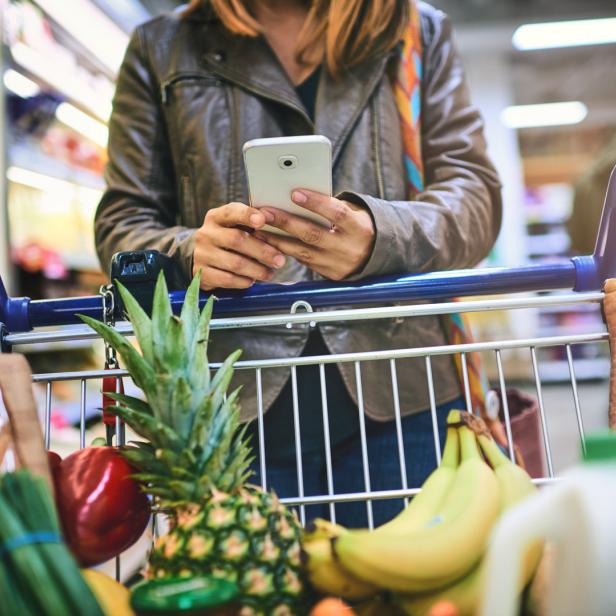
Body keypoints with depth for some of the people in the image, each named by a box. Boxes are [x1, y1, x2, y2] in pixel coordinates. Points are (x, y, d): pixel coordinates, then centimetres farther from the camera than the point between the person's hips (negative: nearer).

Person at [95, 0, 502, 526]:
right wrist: (191, 254, -14)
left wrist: (380, 234, -18)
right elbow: (121, 224, 10)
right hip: (235, 404, 0)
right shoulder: (161, 48, 15)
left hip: (398, 394, 1)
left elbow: (476, 192, 5)